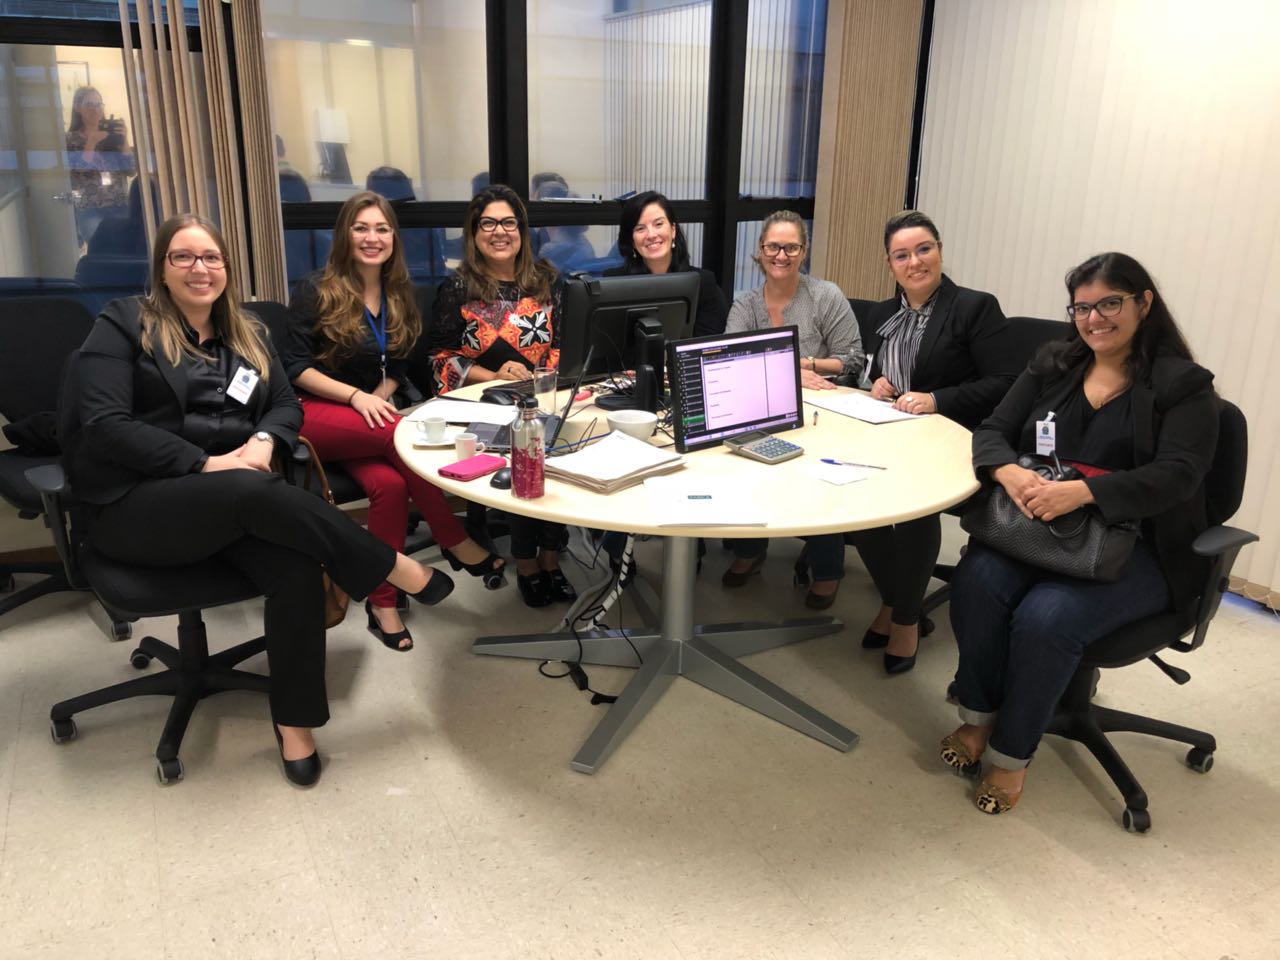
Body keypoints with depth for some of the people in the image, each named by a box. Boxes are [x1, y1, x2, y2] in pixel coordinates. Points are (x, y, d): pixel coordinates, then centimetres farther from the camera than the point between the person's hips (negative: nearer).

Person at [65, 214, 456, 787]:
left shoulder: (246, 335, 19)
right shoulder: (124, 325, 2)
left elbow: (287, 405, 15)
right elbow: (103, 425, -9)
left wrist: (264, 440, -10)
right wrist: (205, 463, -18)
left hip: (229, 501, 4)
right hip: (135, 505, -4)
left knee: (297, 566, -29)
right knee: (259, 494, -36)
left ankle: (295, 723, -19)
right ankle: (397, 571, -25)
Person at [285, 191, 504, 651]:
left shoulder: (398, 297, 12)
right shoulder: (316, 291, -3)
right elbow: (295, 367, -7)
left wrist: (378, 400, -7)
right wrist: (356, 396, -20)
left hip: (366, 422, 4)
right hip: (314, 417, -4)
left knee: (390, 483, -30)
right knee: (400, 433, -34)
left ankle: (383, 603, -21)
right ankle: (455, 542, -20)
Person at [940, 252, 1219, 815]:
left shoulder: (1184, 385, -2)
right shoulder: (1053, 364, 12)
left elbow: (1178, 474, -16)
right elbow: (992, 431, 4)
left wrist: (1082, 492, -33)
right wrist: (1010, 473, -21)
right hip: (1038, 527, 4)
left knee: (1046, 617, -30)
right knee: (977, 579, -27)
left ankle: (1011, 753, -6)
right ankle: (978, 716, -5)